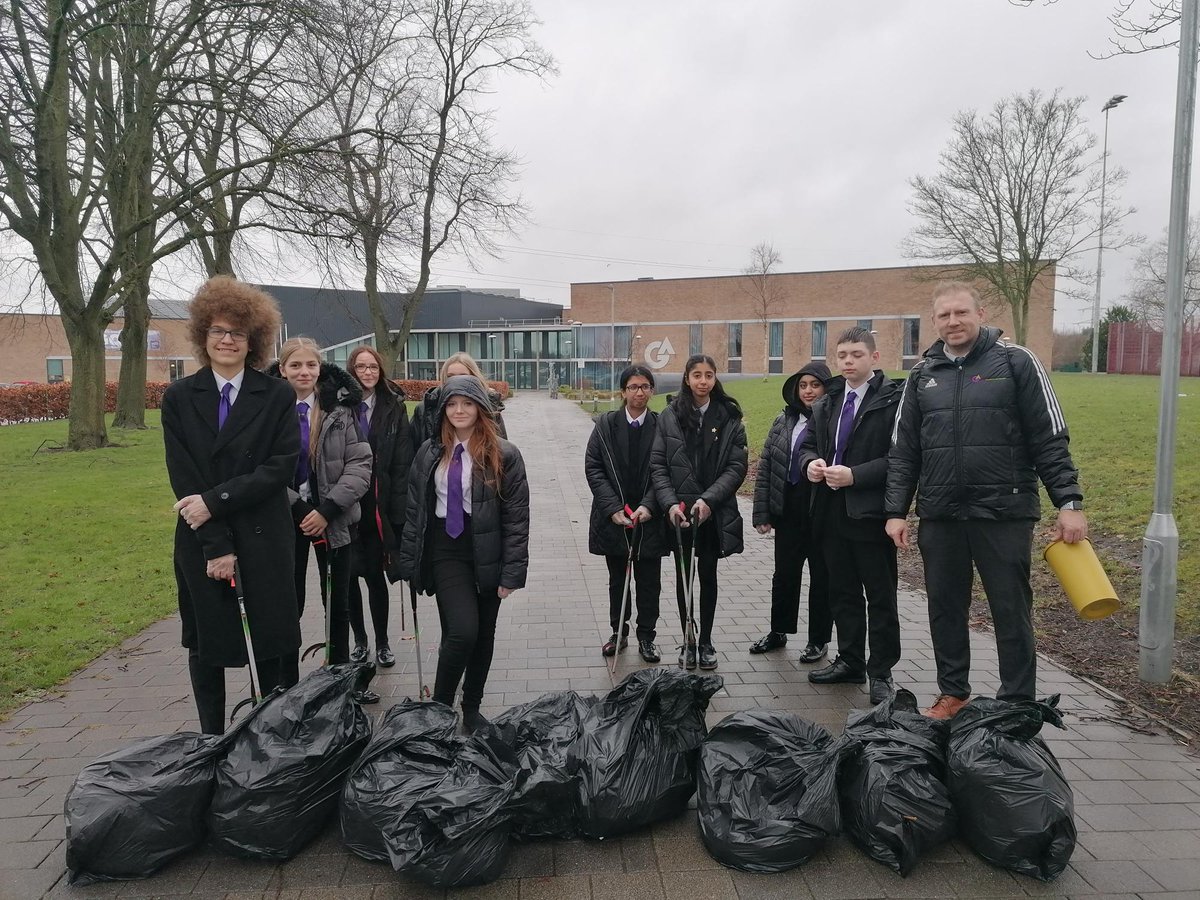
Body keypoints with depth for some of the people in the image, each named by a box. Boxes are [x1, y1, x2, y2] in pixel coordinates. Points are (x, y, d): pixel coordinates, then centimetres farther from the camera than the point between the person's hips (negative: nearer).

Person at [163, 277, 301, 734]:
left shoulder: (277, 396, -1)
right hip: (199, 541, 2)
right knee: (205, 646, 12)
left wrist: (215, 501, -16)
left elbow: (281, 466, -10)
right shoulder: (179, 398, 3)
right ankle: (211, 741, 28)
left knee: (271, 645, 7)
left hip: (263, 539, -1)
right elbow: (184, 478, -4)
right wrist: (216, 546, -11)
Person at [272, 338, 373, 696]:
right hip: (286, 519, -1)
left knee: (338, 603, 11)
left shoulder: (340, 408, -3)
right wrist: (297, 508, -12)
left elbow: (360, 464, -7)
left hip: (332, 518, 1)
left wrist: (327, 509, -15)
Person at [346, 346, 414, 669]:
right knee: (348, 575, 9)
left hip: (379, 506, -1)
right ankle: (360, 639, 27)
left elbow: (402, 463, 0)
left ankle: (382, 642, 20)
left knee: (375, 574, 5)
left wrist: (397, 507, -7)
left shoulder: (394, 409, 3)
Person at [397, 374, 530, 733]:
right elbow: (414, 510, 8)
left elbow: (517, 516, -8)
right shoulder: (429, 452, 4)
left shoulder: (503, 455, -6)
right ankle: (439, 706, 7)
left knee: (483, 636, 11)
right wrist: (411, 562, 4)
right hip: (446, 554, 0)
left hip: (487, 554, 0)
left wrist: (512, 571, -11)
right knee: (462, 631, -14)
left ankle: (472, 709, 31)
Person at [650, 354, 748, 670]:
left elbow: (737, 466, -5)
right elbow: (658, 465, -2)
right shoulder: (670, 416, 0)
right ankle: (687, 641, 22)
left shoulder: (729, 417, 0)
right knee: (683, 576, 9)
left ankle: (706, 641, 23)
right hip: (678, 511, 0)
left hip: (714, 512, 0)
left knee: (708, 575, 10)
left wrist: (709, 499, -16)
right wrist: (670, 503, -14)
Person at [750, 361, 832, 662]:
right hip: (788, 510, 4)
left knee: (821, 575, 9)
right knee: (784, 573, 15)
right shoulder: (784, 421, 7)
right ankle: (778, 631, 32)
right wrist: (762, 513, 2)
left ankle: (818, 639, 23)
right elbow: (765, 468, 7)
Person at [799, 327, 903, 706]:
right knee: (843, 593, 16)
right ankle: (850, 662, 29)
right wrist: (810, 462, -4)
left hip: (871, 513, -7)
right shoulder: (828, 401, 14)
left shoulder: (893, 399, -9)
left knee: (881, 597, 5)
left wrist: (855, 474, -22)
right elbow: (809, 443, 18)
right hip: (833, 512, 7)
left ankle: (880, 672, 16)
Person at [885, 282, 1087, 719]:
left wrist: (1069, 502, -8)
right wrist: (896, 511, 3)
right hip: (939, 517, 4)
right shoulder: (922, 375, 9)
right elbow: (903, 451, 10)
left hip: (1004, 514, -3)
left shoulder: (1015, 362, 0)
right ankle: (952, 693, 27)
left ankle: (1018, 704, 19)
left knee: (1011, 611, 5)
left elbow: (1050, 440, -2)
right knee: (945, 609, 11)